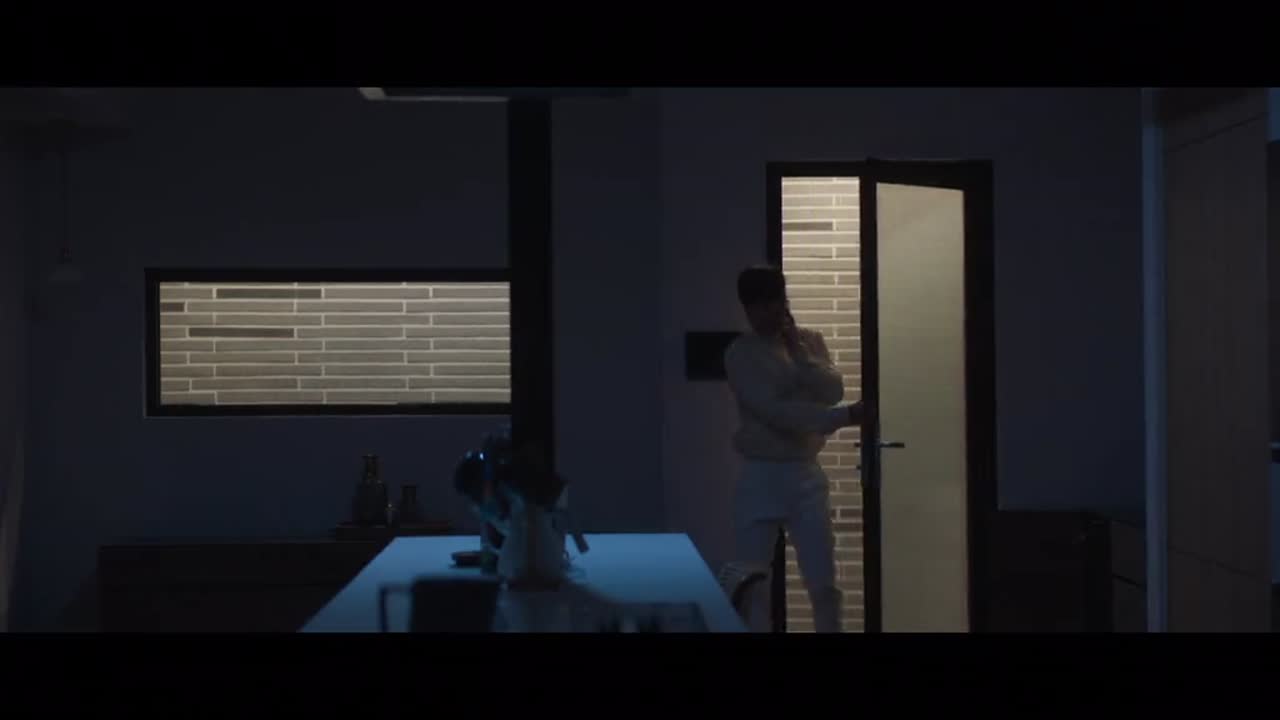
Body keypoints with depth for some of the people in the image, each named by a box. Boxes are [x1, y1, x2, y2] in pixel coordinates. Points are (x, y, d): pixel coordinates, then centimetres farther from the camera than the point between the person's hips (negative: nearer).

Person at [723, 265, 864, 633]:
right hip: (760, 477, -3)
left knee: (823, 584, 2)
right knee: (753, 586, 2)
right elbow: (775, 412, -17)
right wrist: (843, 416, -18)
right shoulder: (739, 354, -6)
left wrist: (797, 351, -11)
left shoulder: (811, 341, 8)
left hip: (806, 476, 3)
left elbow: (833, 391, -6)